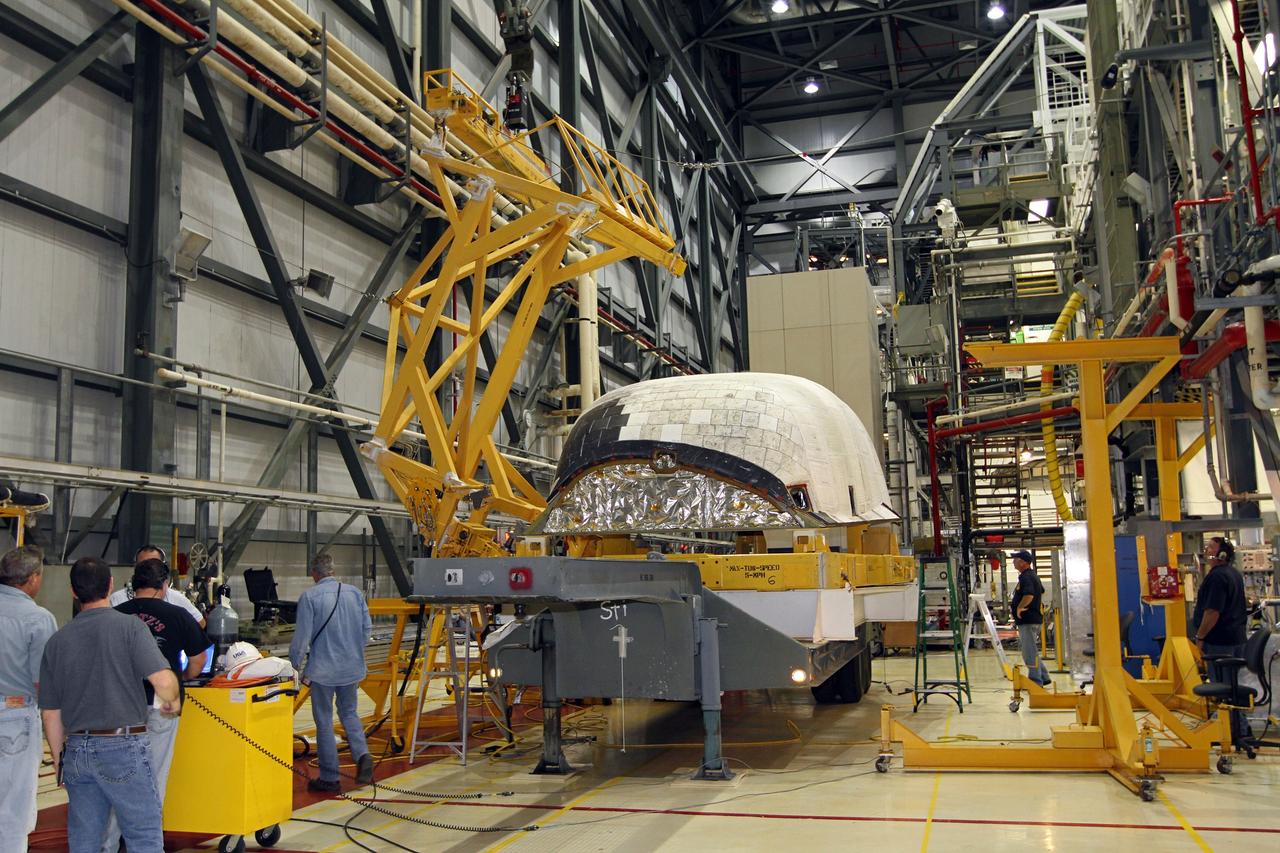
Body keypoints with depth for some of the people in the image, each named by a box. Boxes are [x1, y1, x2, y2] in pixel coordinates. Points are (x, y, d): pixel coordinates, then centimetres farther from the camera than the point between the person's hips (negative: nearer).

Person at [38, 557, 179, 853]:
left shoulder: (57, 640, 6)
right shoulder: (129, 626, -8)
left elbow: (50, 713, 9)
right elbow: (163, 680, -20)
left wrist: (59, 759, 20)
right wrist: (172, 701, 2)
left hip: (77, 751, 5)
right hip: (124, 749, -5)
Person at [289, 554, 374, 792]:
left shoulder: (309, 597, -12)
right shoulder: (355, 593, 2)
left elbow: (302, 635, -11)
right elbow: (367, 627, 8)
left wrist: (296, 665, 4)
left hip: (323, 668, -4)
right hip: (352, 667, 4)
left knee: (324, 721, 7)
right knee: (349, 712, 20)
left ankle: (329, 779, 13)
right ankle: (362, 754, -3)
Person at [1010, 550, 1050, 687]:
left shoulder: (1026, 577, -17)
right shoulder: (1033, 575, 16)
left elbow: (1029, 595, -33)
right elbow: (1041, 592, 33)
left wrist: (1019, 607, -21)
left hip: (1028, 620, -11)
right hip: (1035, 617, 11)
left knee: (1030, 651, -5)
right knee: (1031, 650, 18)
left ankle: (1035, 681, -2)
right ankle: (1043, 677, 23)